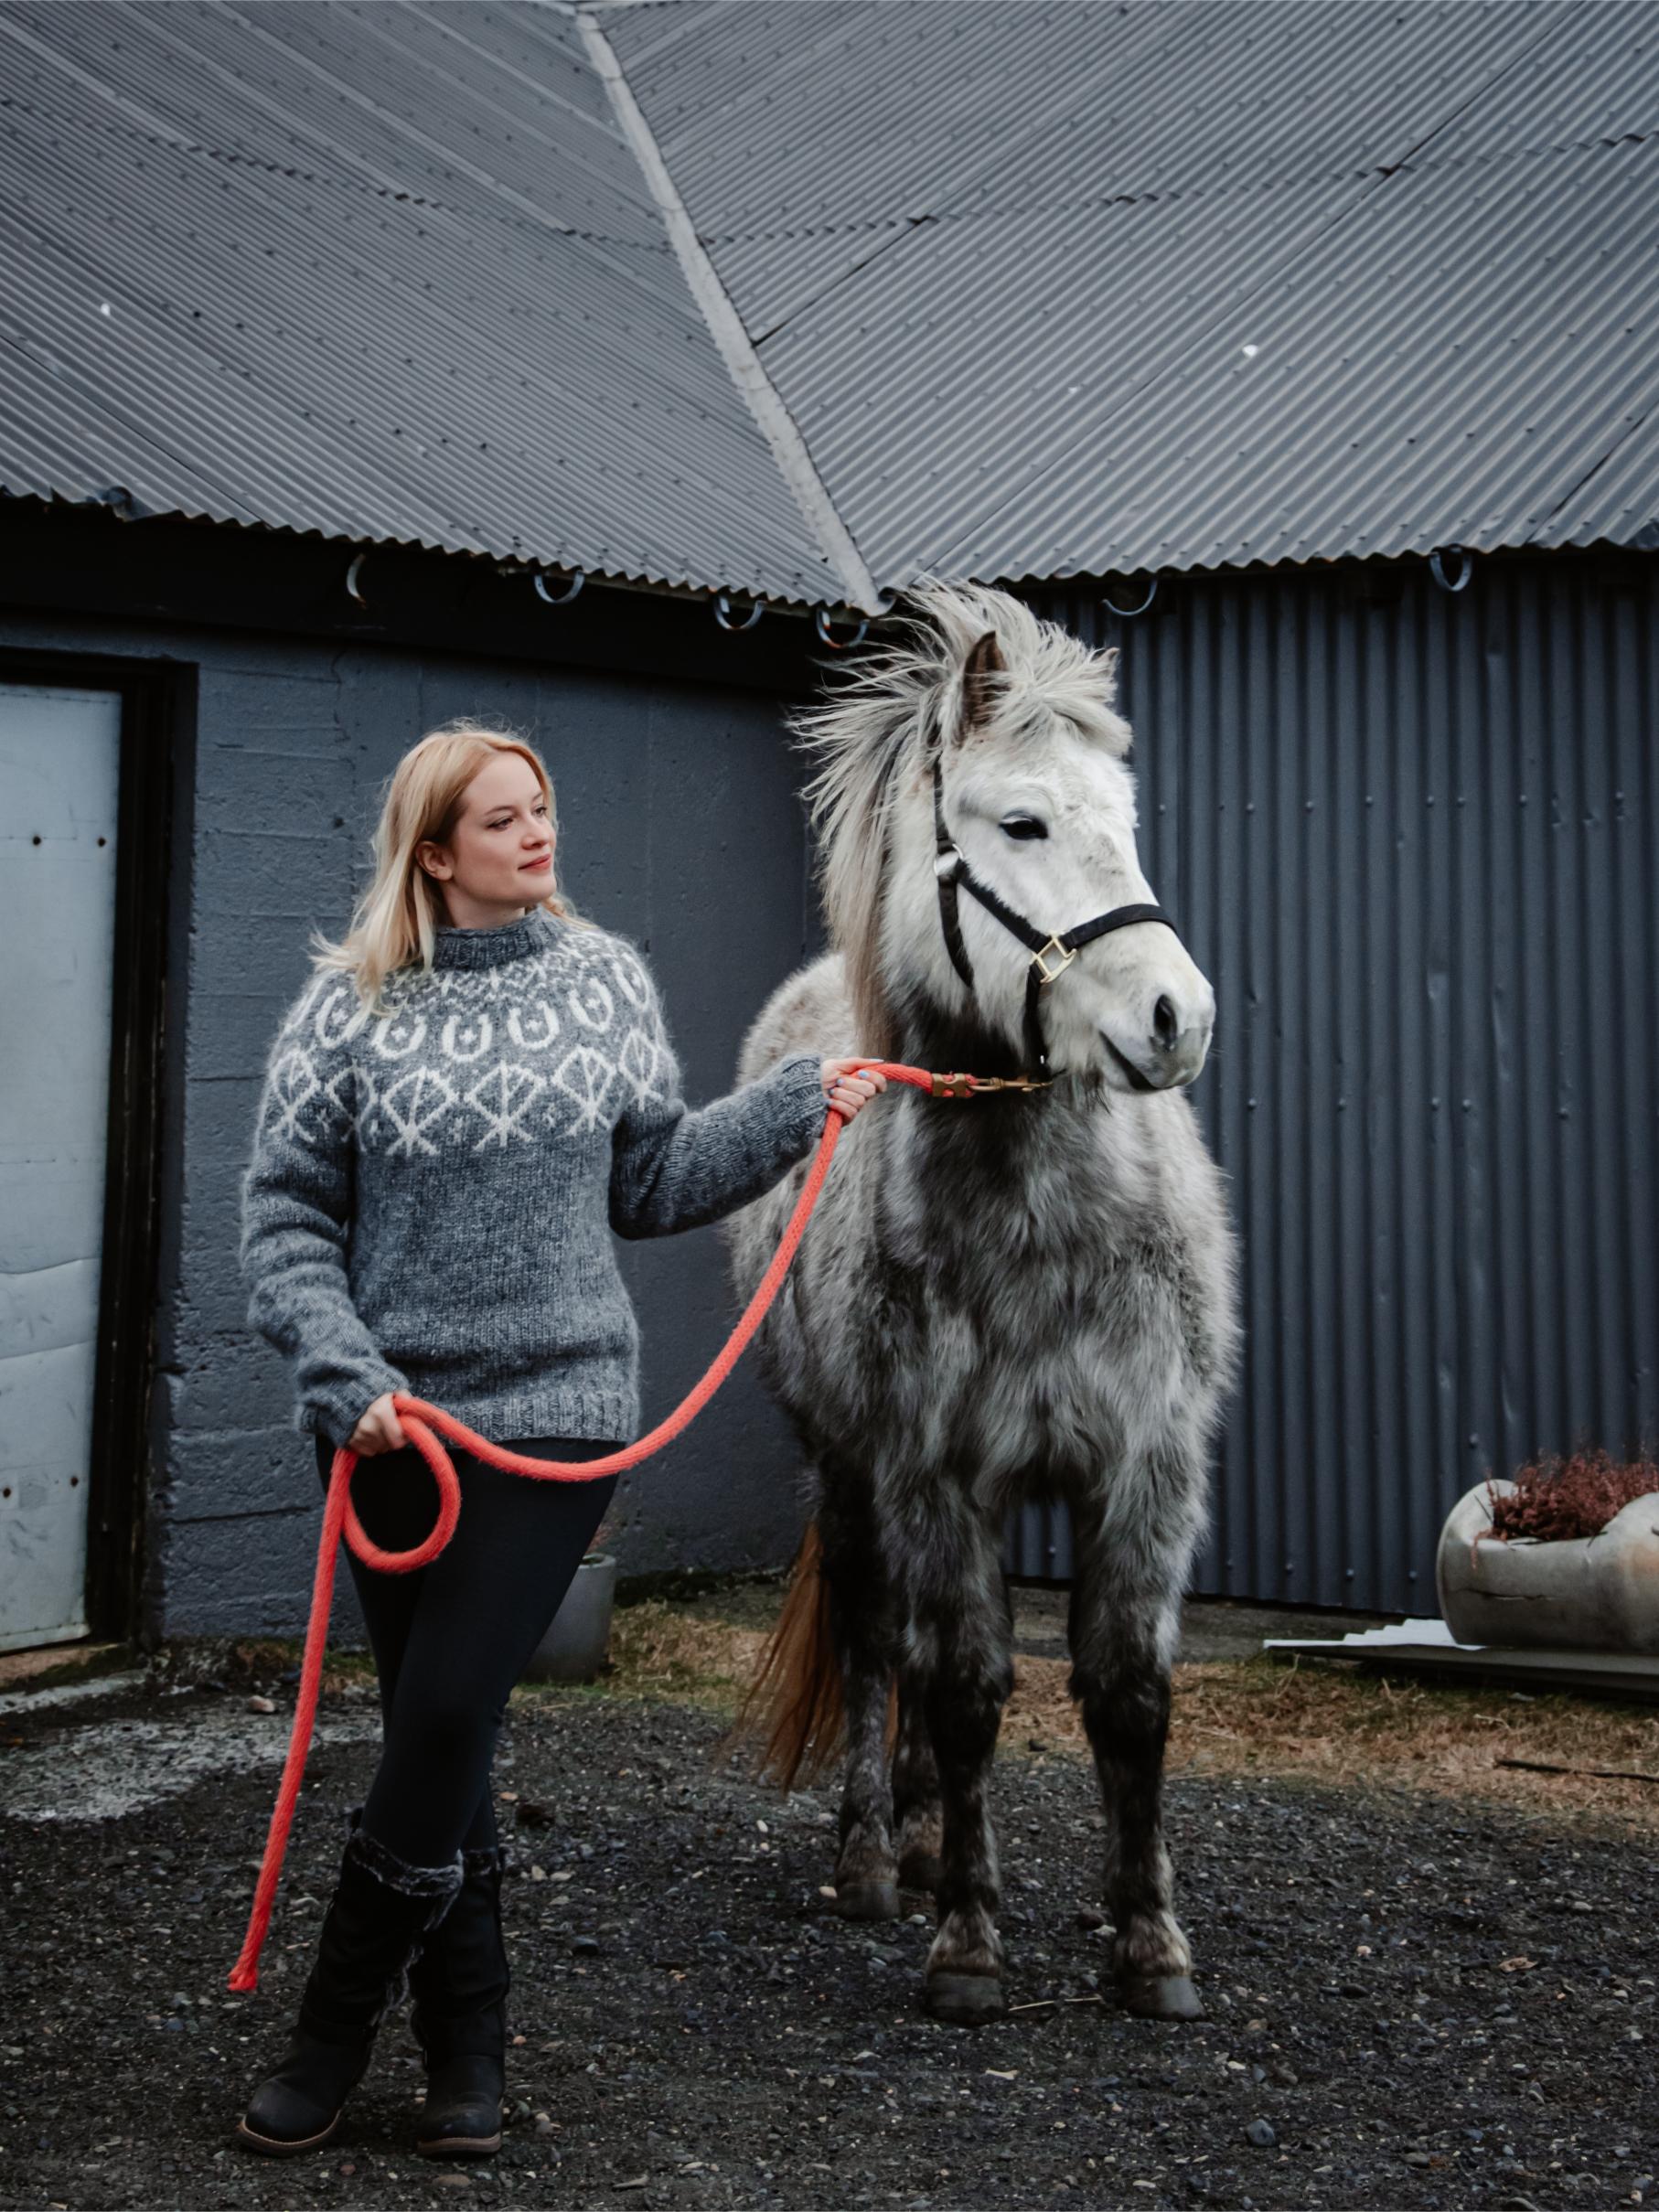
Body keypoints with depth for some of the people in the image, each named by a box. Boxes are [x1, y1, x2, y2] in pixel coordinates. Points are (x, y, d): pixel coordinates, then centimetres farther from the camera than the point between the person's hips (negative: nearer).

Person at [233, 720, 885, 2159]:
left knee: (445, 1727, -5)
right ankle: (467, 2046, 24)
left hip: (559, 1407, 0)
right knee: (435, 1736, 8)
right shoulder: (351, 1003, -1)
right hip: (397, 1421, 0)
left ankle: (336, 2029, 13)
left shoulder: (605, 978, 5)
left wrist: (793, 1109, 2)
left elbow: (650, 1186, 11)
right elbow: (286, 1218, 0)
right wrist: (342, 1370, -12)